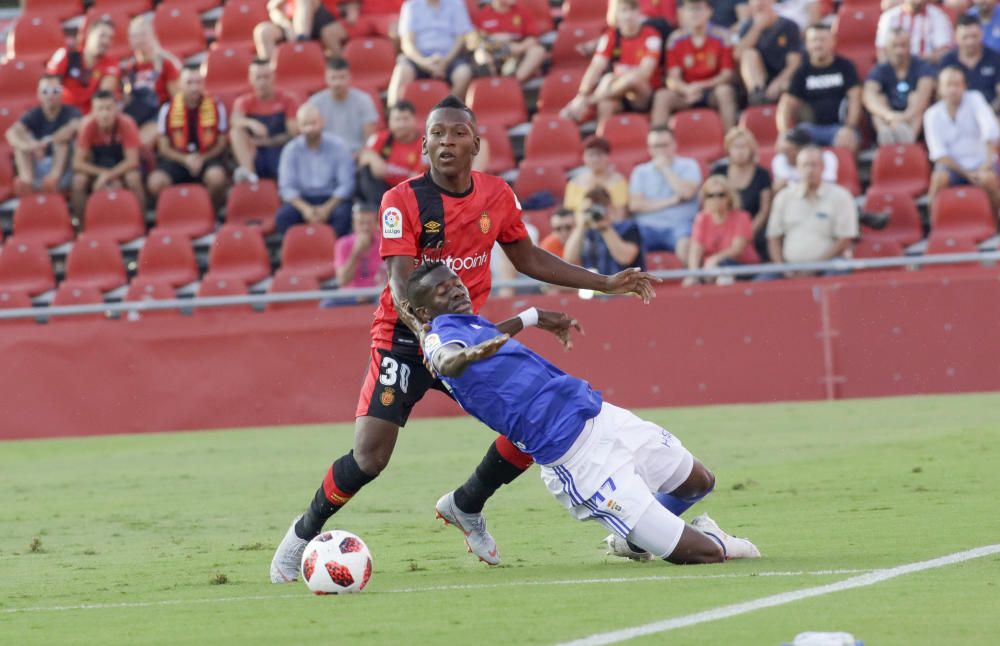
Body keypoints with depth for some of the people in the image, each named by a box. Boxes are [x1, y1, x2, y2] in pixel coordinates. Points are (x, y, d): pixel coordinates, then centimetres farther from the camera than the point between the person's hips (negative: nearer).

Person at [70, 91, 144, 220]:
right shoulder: (88, 127, -18)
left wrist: (108, 175, -33)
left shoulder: (126, 124, -23)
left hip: (123, 166, -2)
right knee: (78, 180, -28)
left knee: (133, 178, -35)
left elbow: (132, 160, -25)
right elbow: (78, 163, -18)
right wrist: (102, 173, -29)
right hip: (97, 168, 2)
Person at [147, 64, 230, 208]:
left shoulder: (216, 107, -2)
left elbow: (222, 143, 5)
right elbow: (163, 148, 3)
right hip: (178, 158, 1)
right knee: (155, 183, -29)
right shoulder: (168, 109, -1)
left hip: (207, 157, -1)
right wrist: (185, 160, -15)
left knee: (217, 177, -37)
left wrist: (202, 159, -12)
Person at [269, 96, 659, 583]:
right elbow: (404, 292, -23)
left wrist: (607, 284, 14)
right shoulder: (402, 201, -17)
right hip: (405, 339, -5)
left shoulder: (497, 196, -1)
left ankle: (466, 505, 22)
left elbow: (528, 259, 15)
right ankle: (305, 532, 8)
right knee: (369, 457, -18)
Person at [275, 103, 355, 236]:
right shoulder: (291, 150, 0)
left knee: (343, 214, -35)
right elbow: (287, 187, -4)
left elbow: (346, 184, -8)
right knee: (282, 217, -29)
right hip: (302, 200, 1)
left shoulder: (338, 147, -5)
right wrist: (305, 208, -21)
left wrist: (327, 209, -21)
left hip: (332, 199, -1)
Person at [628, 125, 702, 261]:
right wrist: (671, 201, -4)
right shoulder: (640, 171, 16)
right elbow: (635, 204, 2)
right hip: (648, 226, 2)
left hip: (679, 225, -2)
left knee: (686, 244, -36)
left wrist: (665, 169, 0)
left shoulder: (688, 166, 11)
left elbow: (687, 192, -8)